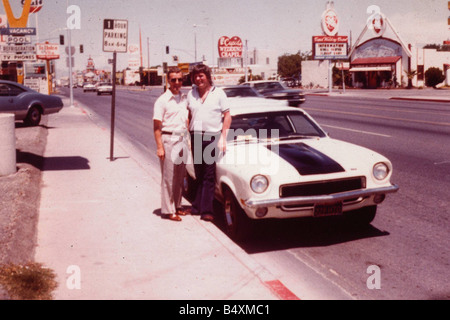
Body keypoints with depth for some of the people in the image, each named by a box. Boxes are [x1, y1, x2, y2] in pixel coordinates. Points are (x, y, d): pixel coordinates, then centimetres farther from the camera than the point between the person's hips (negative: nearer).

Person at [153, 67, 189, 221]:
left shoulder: (184, 98, 11)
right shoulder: (162, 100, -8)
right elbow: (157, 126, -10)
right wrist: (159, 147, -15)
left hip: (182, 140, 6)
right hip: (168, 140, -6)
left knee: (180, 176, 12)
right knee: (168, 177, -2)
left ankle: (177, 206, 23)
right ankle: (168, 210, 5)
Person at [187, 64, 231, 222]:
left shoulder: (218, 93, 1)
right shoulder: (191, 94, 12)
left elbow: (227, 116, 0)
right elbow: (190, 115, 16)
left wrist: (223, 138, -8)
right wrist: (189, 135, 6)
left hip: (212, 137, -4)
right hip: (196, 137, 4)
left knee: (209, 175, -4)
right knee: (199, 174, 10)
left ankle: (206, 210, -2)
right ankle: (198, 205, 17)